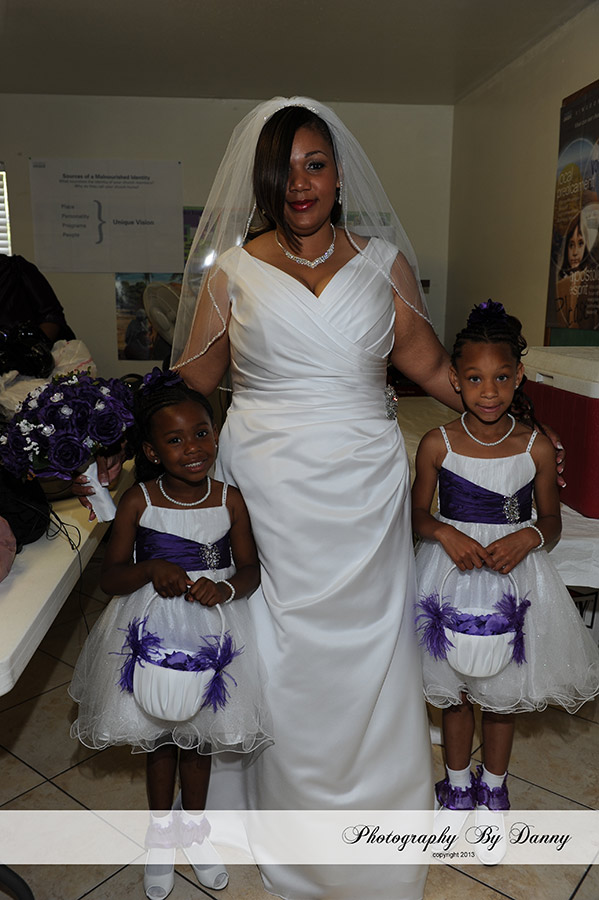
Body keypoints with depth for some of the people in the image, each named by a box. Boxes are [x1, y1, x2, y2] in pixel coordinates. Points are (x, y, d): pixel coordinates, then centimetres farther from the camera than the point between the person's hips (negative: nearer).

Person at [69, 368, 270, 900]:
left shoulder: (230, 500, -9)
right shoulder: (138, 502, -13)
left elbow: (251, 569, -3)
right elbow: (110, 578, -8)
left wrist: (226, 587, -23)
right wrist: (150, 570, -26)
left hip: (212, 628, 1)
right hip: (152, 629, -1)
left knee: (200, 734, 19)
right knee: (159, 736, 17)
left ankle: (193, 824, 45)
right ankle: (160, 832, 43)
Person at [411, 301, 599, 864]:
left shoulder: (537, 447, -8)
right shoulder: (437, 444, -10)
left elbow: (551, 522, 2)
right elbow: (418, 514, 0)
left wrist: (527, 537, -18)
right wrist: (446, 534, -19)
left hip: (513, 576, 1)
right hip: (451, 576, 0)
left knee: (502, 692, 16)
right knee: (453, 691, 16)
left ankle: (492, 790, 42)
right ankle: (458, 783, 42)